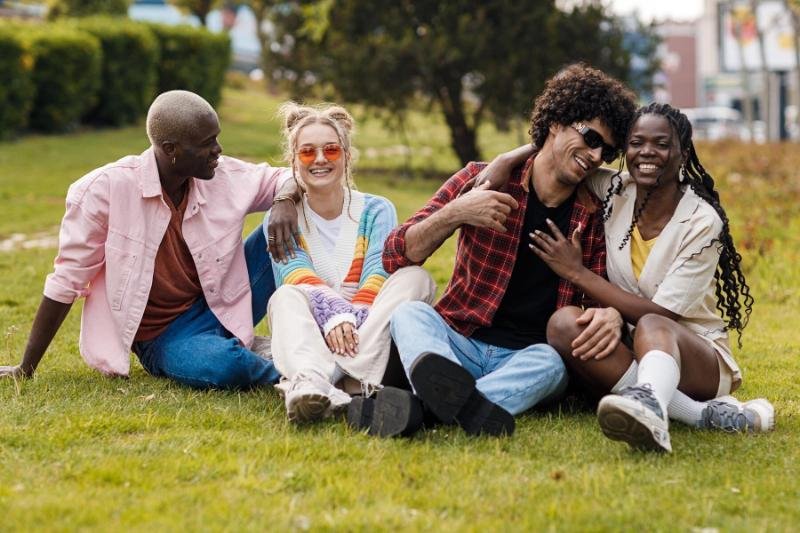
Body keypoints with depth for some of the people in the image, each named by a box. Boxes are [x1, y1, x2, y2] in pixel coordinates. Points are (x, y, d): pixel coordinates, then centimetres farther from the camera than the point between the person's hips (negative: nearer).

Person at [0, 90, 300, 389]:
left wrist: (284, 201, -19)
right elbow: (67, 280, -13)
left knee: (286, 226, -13)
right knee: (222, 365, -37)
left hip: (223, 307, 5)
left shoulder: (225, 176, -6)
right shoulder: (107, 188, -19)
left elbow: (284, 178, 9)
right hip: (164, 337, -5)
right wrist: (26, 370, -8)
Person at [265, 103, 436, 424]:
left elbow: (378, 275, -8)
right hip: (313, 333, -1)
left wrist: (353, 320, -30)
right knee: (287, 296, -30)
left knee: (414, 277, -24)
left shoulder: (376, 211, 10)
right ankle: (310, 381, -64)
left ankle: (322, 379, -45)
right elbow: (296, 275, -11)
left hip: (370, 332, 1)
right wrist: (333, 314, -33)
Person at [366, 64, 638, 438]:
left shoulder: (595, 218, 8)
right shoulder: (483, 180, 3)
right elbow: (395, 258, 1)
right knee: (409, 312, -30)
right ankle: (450, 388, -64)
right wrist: (453, 214, -17)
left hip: (529, 356, 1)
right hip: (458, 344, 0)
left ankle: (423, 407, -58)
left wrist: (610, 314, -16)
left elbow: (600, 298, 10)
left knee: (550, 361, -33)